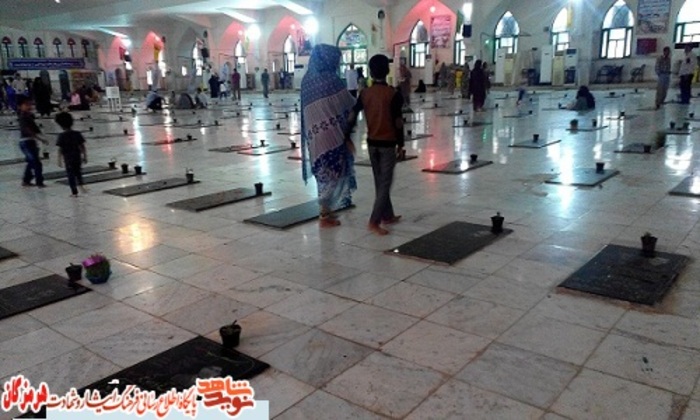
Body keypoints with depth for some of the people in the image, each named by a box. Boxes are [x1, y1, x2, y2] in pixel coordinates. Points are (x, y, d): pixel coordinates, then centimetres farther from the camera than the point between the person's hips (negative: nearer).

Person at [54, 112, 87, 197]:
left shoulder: (62, 136, -11)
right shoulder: (77, 134, -2)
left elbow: (60, 150, -11)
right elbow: (82, 147, 0)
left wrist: (59, 160, -4)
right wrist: (85, 157, 8)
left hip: (68, 159, -3)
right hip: (77, 157, 3)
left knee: (70, 174, 7)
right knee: (78, 172, 22)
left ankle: (74, 192, 12)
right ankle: (80, 185, 5)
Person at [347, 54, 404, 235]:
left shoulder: (365, 93, 0)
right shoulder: (394, 94, -12)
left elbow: (352, 117, -1)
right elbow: (398, 122, -11)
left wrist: (346, 138, 8)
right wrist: (400, 144, 0)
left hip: (371, 142, 5)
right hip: (388, 143, -5)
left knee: (379, 181, 16)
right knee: (385, 183, 0)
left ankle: (387, 215, 27)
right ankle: (374, 222, -7)